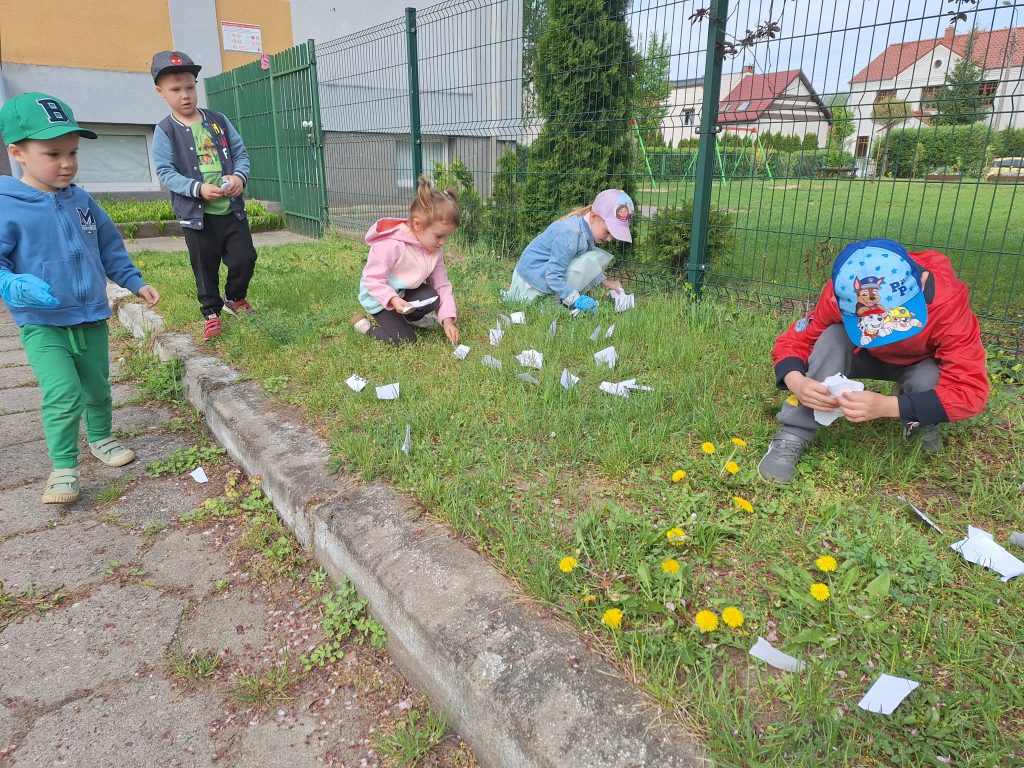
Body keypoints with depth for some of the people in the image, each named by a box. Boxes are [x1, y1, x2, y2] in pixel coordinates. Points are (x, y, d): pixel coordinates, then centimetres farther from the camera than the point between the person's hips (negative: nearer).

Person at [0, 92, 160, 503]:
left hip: (92, 319, 5)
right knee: (63, 396, -13)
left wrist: (135, 282, 11)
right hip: (42, 326, -5)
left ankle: (101, 438, 41)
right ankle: (63, 467, 5)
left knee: (98, 387, 18)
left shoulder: (82, 202, 3)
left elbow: (111, 248, 14)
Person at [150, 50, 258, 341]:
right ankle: (211, 312, 24)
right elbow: (166, 172, -8)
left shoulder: (218, 121, 6)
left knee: (245, 258, 5)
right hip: (197, 214, -2)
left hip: (232, 209, 3)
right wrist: (198, 188, -23)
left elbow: (241, 153, 8)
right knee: (205, 268, 6)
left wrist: (239, 176, -13)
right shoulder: (165, 131, -3)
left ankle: (235, 298, 31)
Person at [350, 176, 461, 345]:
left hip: (405, 292, 7)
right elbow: (372, 279, -28)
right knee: (405, 339, -16)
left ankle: (402, 318, 4)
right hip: (379, 296, -6)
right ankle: (364, 323, 6)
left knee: (433, 299, -22)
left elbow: (442, 285, -7)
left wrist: (447, 320, -16)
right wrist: (393, 300, -41)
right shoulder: (390, 245, -30)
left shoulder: (434, 252, -8)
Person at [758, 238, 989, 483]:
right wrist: (796, 382, -45)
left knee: (930, 380, -35)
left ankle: (921, 421, 1)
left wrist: (887, 406, -51)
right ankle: (792, 437, -26)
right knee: (832, 337, -31)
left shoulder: (947, 301, -37)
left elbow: (970, 390, -37)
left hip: (922, 364, -1)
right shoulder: (841, 295, -33)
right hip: (867, 356, 1)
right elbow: (792, 342, -21)